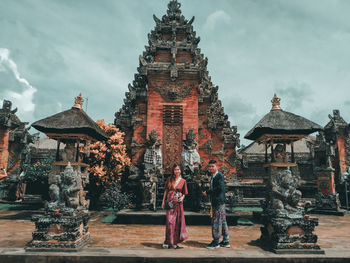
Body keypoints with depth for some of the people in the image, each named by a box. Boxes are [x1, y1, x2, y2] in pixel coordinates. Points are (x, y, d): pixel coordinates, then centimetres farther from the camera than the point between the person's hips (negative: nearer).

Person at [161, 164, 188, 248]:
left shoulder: (183, 181, 5)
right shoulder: (169, 179, 4)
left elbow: (184, 193, 13)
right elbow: (166, 190, 8)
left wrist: (182, 198, -7)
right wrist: (163, 201, 4)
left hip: (178, 203, 1)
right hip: (170, 202, -1)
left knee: (177, 221, 4)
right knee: (170, 221, -5)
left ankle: (174, 242, 17)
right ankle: (168, 241, 5)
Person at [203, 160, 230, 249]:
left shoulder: (220, 175, -12)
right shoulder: (213, 176, 16)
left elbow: (220, 187, -22)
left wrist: (207, 192, -18)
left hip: (219, 202, -10)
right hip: (215, 202, 10)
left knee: (216, 221, -3)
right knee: (222, 221, 14)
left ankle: (216, 242, 7)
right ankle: (226, 241, 24)